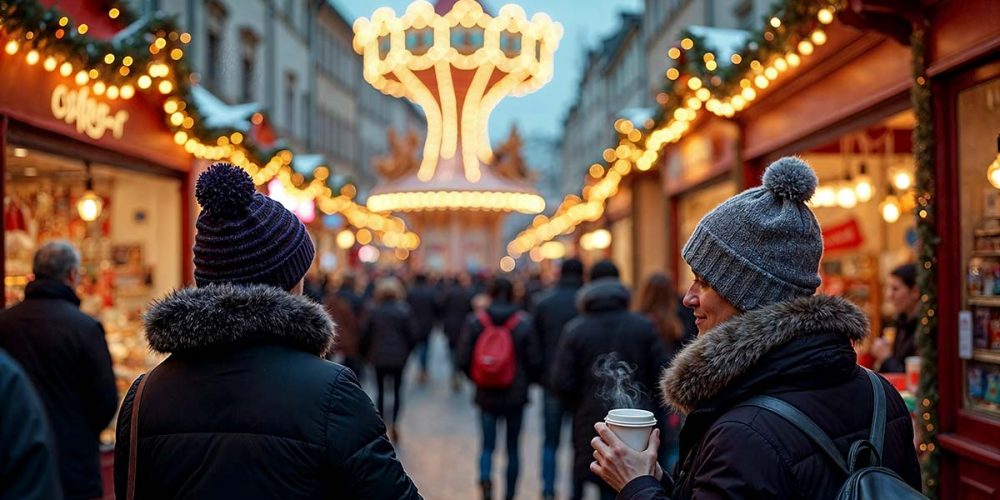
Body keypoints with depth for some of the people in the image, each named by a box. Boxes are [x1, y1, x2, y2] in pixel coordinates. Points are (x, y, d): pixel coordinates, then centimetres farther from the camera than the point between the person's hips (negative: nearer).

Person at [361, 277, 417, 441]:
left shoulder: (373, 312, -5)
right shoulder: (404, 312, -7)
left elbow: (365, 335, -1)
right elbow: (411, 335, -4)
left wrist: (366, 353, 14)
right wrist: (406, 352, 12)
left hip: (379, 357, 0)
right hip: (399, 357, 0)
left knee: (381, 390, 10)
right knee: (397, 389, 8)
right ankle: (395, 423, -3)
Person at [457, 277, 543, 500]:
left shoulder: (475, 322, -5)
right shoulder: (524, 322, -7)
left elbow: (463, 361, -6)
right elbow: (535, 361, -7)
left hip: (486, 395, 0)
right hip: (516, 395, 0)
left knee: (488, 445, 9)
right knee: (512, 447, 14)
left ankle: (485, 478, -19)